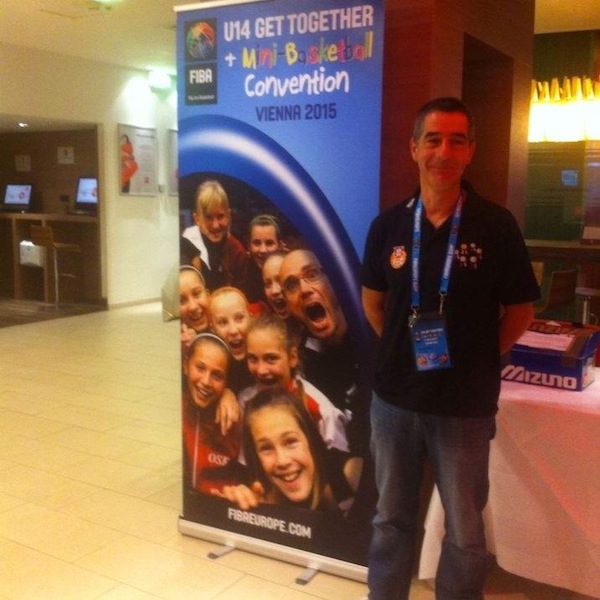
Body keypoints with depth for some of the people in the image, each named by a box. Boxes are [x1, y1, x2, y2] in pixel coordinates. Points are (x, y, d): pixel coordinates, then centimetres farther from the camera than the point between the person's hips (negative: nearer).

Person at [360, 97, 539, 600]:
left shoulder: (496, 225, -10)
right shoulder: (388, 225, -1)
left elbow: (520, 311, -2)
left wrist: (477, 357, -4)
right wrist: (401, 349, 4)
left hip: (465, 406, -2)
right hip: (394, 399, 3)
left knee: (465, 530, 15)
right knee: (391, 519, 20)